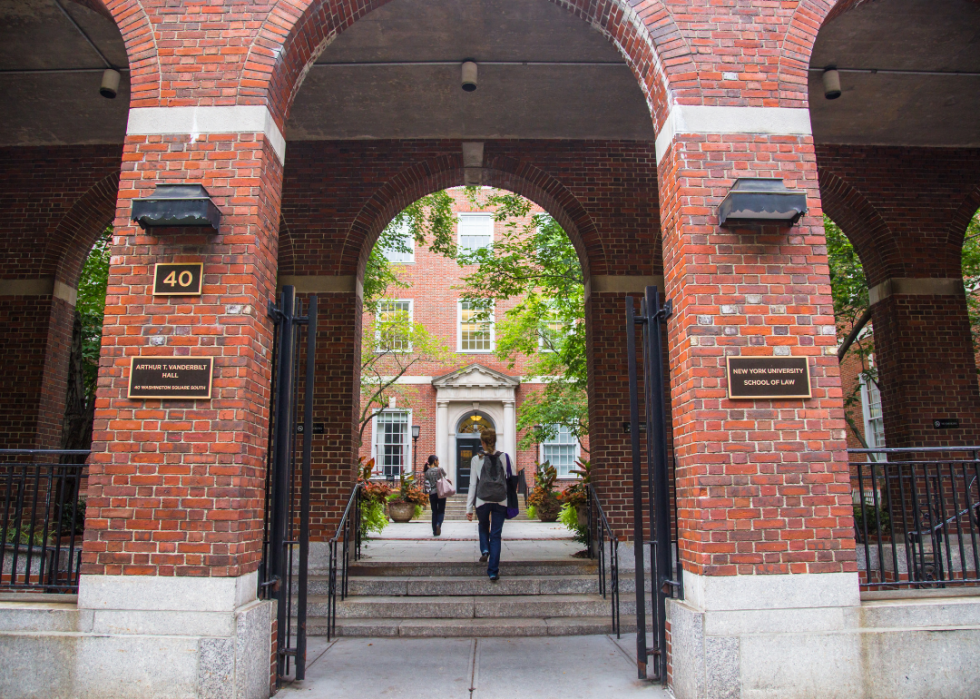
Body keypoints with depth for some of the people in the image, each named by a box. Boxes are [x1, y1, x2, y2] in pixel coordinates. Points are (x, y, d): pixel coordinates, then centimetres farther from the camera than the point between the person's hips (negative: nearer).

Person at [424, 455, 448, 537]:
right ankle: (438, 524, -21)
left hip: (432, 494, 3)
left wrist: (428, 497, 3)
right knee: (441, 511, 7)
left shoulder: (427, 472, 2)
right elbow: (444, 475, 15)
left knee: (434, 512, 10)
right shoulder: (440, 469, -6)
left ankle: (435, 531, 9)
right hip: (441, 493, -2)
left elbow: (427, 485, -1)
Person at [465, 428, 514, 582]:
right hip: (501, 501, 0)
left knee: (483, 526, 28)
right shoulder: (504, 457, 2)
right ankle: (493, 572, 2)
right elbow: (513, 478, 5)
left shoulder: (476, 459, -1)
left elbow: (473, 484, 1)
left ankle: (485, 550, 5)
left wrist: (469, 508, 4)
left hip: (482, 501, 0)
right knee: (496, 535, 5)